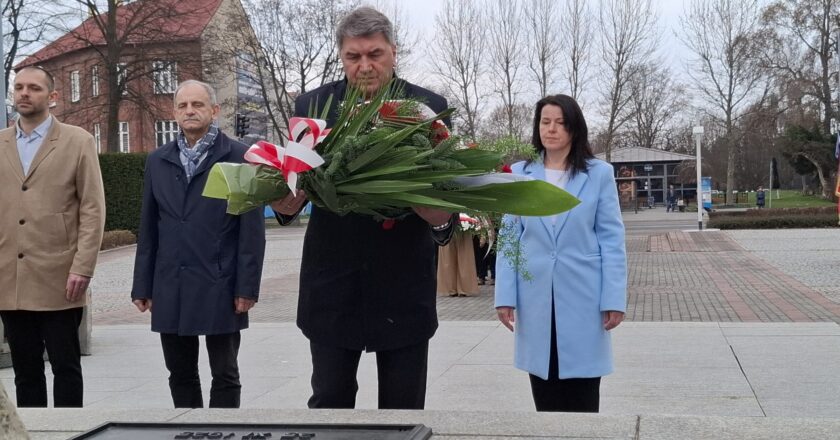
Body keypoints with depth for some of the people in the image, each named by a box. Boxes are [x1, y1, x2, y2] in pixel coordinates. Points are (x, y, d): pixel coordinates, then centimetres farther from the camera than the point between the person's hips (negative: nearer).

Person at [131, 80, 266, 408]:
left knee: (225, 376, 5)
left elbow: (252, 228, -5)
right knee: (180, 375, 13)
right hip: (170, 288, 4)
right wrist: (143, 286, 8)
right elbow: (148, 229, 12)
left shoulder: (239, 157, -2)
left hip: (219, 287, -4)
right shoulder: (157, 161, 12)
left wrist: (247, 286, -10)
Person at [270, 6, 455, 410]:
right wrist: (284, 201, -23)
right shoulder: (313, 105, 2)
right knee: (329, 399, 9)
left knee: (403, 404, 11)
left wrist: (441, 217, -26)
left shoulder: (429, 108, -1)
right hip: (333, 282, 1)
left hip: (403, 284, 0)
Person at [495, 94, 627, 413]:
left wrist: (614, 299, -7)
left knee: (582, 399, 5)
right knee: (545, 399, 10)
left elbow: (611, 240, -1)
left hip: (582, 298, -2)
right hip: (535, 298, 2)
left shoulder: (599, 173, 0)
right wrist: (505, 296, -2)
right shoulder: (519, 174, 5)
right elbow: (509, 238, 4)